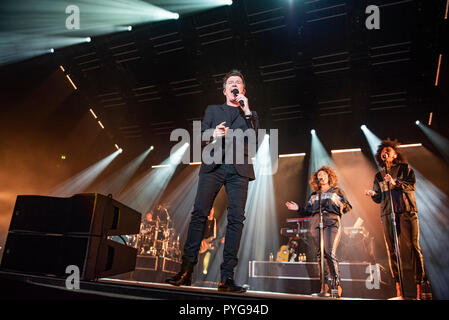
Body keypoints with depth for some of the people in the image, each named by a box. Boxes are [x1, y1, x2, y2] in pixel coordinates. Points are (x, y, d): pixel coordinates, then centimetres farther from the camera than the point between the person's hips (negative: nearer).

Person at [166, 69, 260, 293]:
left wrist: (247, 110, 2)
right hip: (213, 165, 0)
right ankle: (186, 270, -9)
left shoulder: (250, 114, 26)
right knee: (199, 213, -12)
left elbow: (254, 135, 8)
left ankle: (226, 277, -8)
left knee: (236, 218, -10)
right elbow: (201, 136, 13)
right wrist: (213, 134, -8)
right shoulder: (212, 110, 25)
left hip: (239, 168, 0)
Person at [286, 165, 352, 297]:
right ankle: (325, 284, 4)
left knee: (330, 253, -17)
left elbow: (348, 207, 8)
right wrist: (298, 209, 3)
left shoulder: (337, 191, 17)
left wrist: (343, 207, -14)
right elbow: (307, 211, 21)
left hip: (332, 223, -3)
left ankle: (337, 283, -8)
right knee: (320, 254, -1)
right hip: (316, 223, 4)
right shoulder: (314, 195, 24)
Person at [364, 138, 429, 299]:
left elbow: (412, 186, -1)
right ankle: (398, 287, 3)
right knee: (391, 250, -1)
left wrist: (396, 183, -16)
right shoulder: (379, 176, 21)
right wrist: (373, 194, -6)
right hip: (387, 213, 3)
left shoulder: (405, 168, 14)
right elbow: (379, 198, 16)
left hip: (407, 211, -2)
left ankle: (419, 286, -2)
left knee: (414, 247, -7)